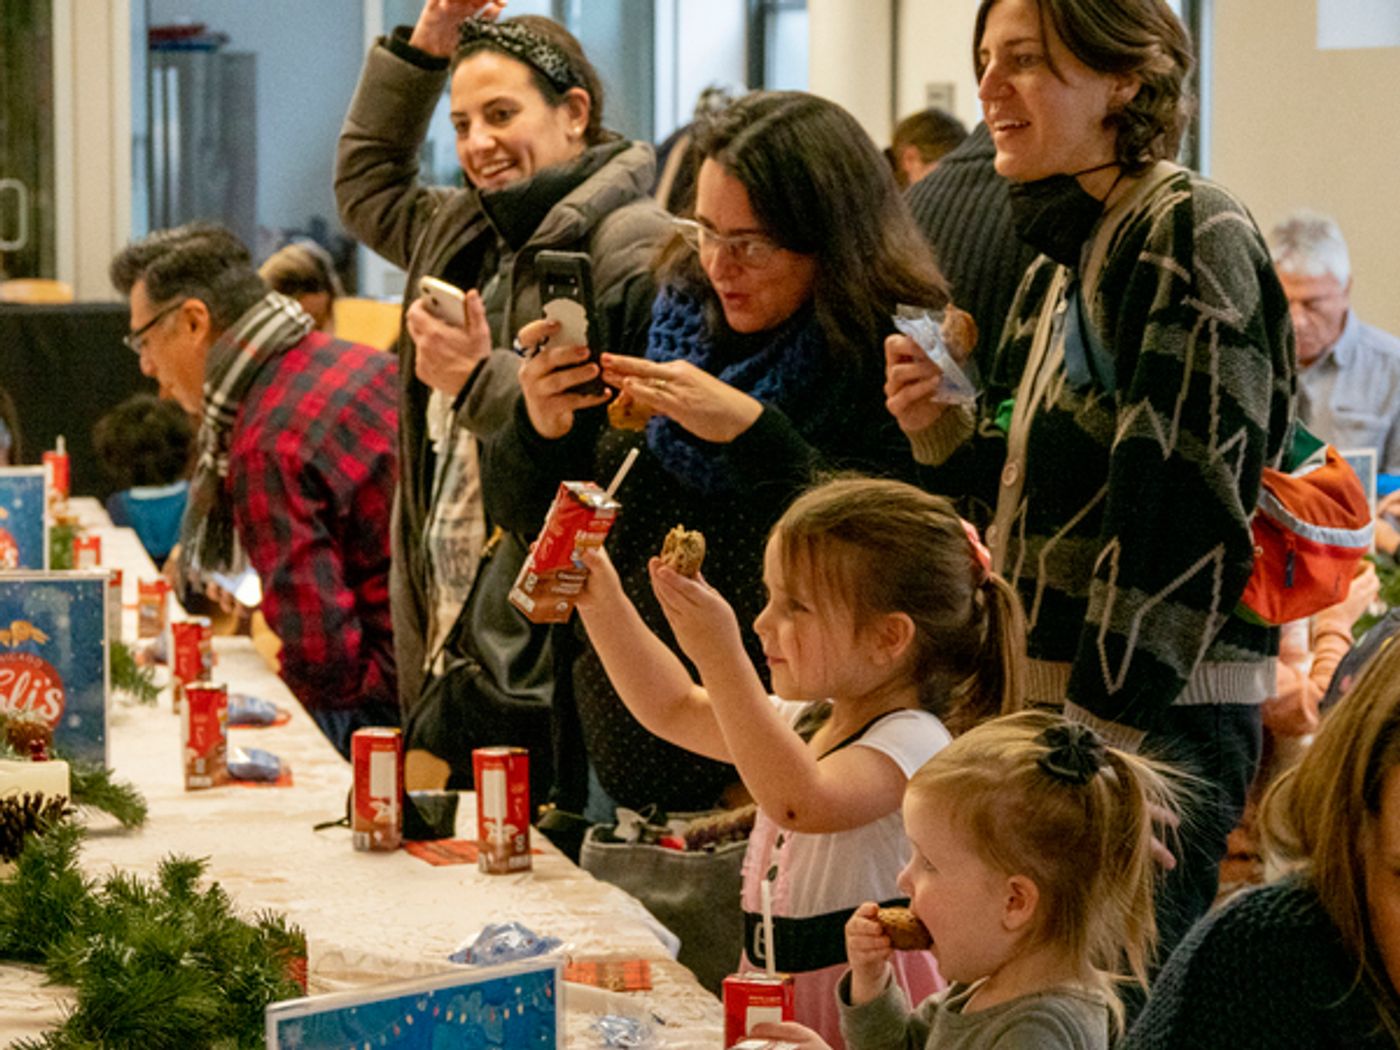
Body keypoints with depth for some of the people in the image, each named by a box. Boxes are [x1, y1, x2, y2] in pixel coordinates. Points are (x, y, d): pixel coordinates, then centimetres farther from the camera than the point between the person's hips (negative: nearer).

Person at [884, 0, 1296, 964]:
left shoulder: (1192, 233, -10)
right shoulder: (1060, 263, 16)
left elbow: (1185, 513, -17)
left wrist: (1105, 727, -20)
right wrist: (943, 429, 3)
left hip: (1155, 715, -9)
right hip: (1046, 697, 9)